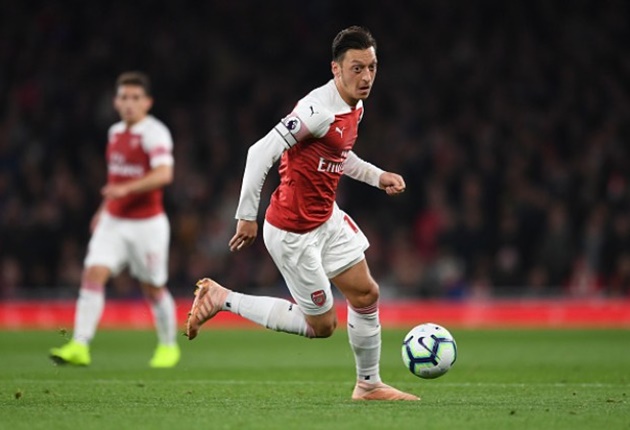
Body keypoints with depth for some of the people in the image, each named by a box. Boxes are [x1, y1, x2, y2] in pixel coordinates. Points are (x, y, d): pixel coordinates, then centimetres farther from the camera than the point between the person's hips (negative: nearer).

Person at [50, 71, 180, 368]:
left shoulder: (155, 133, -13)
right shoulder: (115, 132, 11)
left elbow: (164, 174, -29)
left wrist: (125, 189, -37)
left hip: (147, 224, -6)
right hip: (113, 221, 6)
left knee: (153, 288, 6)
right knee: (93, 275, -11)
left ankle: (169, 346, 28)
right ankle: (79, 346, -17)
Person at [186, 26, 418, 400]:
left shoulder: (355, 108, 4)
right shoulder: (318, 110, -26)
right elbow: (261, 153, -28)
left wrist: (378, 176, 11)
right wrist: (247, 217, -24)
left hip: (327, 219, 9)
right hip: (293, 232, -9)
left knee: (367, 294, 9)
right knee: (322, 324, 2)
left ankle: (369, 384, 27)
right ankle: (222, 299, 10)